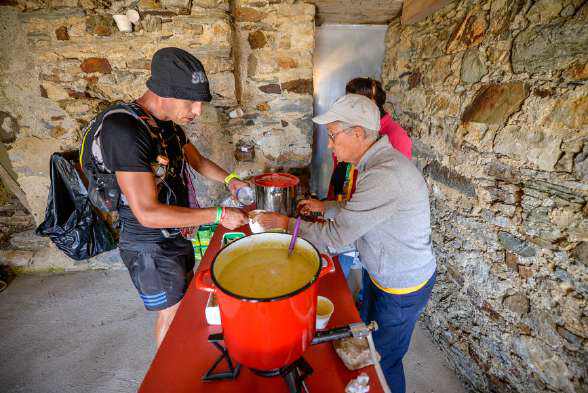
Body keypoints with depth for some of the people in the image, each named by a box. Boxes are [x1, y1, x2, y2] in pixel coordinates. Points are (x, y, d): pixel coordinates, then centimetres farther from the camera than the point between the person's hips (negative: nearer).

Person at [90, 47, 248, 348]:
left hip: (177, 233, 9)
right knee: (171, 313, 11)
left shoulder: (170, 122, -1)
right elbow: (148, 213, -31)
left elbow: (198, 160, 13)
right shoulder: (124, 129, -28)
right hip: (150, 246, -8)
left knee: (187, 299, 25)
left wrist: (229, 180, -4)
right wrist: (219, 215, -28)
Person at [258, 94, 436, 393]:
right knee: (367, 339, 28)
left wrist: (286, 223, -19)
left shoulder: (385, 176, -36)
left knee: (385, 361, 16)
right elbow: (357, 209, 12)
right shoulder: (379, 160, -2)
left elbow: (337, 235, -31)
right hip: (379, 272, 9)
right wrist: (325, 206, 4)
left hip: (402, 289, -9)